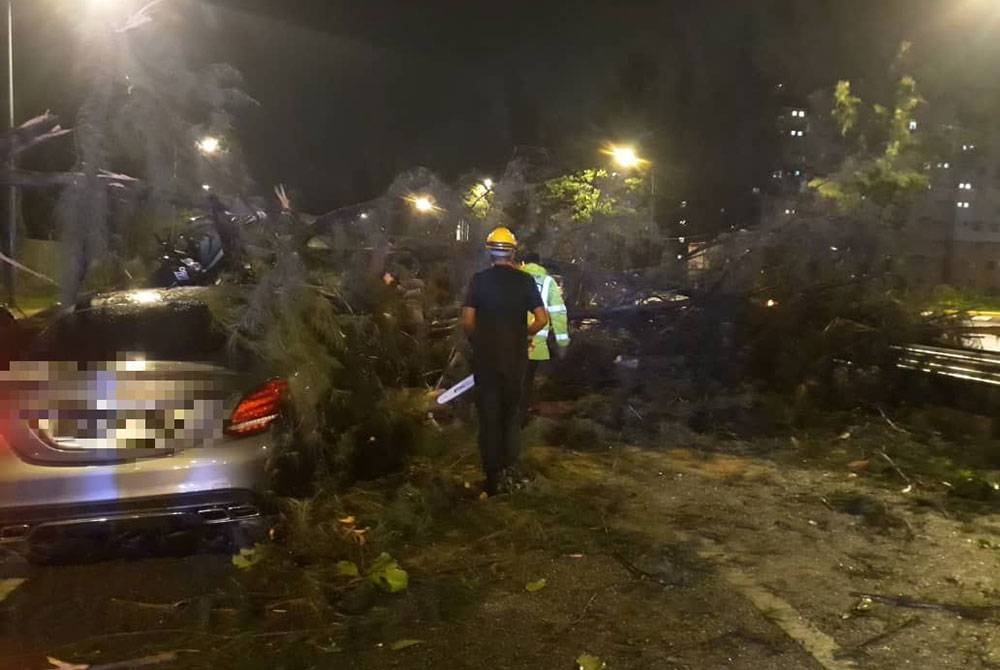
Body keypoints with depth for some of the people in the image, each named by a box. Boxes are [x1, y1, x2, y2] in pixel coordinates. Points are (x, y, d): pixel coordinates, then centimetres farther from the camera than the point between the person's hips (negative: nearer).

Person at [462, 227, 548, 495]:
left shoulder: (479, 279, -6)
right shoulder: (525, 280, -3)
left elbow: (467, 321, -10)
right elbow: (542, 320, -6)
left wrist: (477, 340, 8)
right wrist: (522, 334, 10)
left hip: (485, 356, -1)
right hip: (516, 356, 1)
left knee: (489, 416, 8)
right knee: (512, 413, 19)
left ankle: (493, 479, 12)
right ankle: (510, 470, 19)